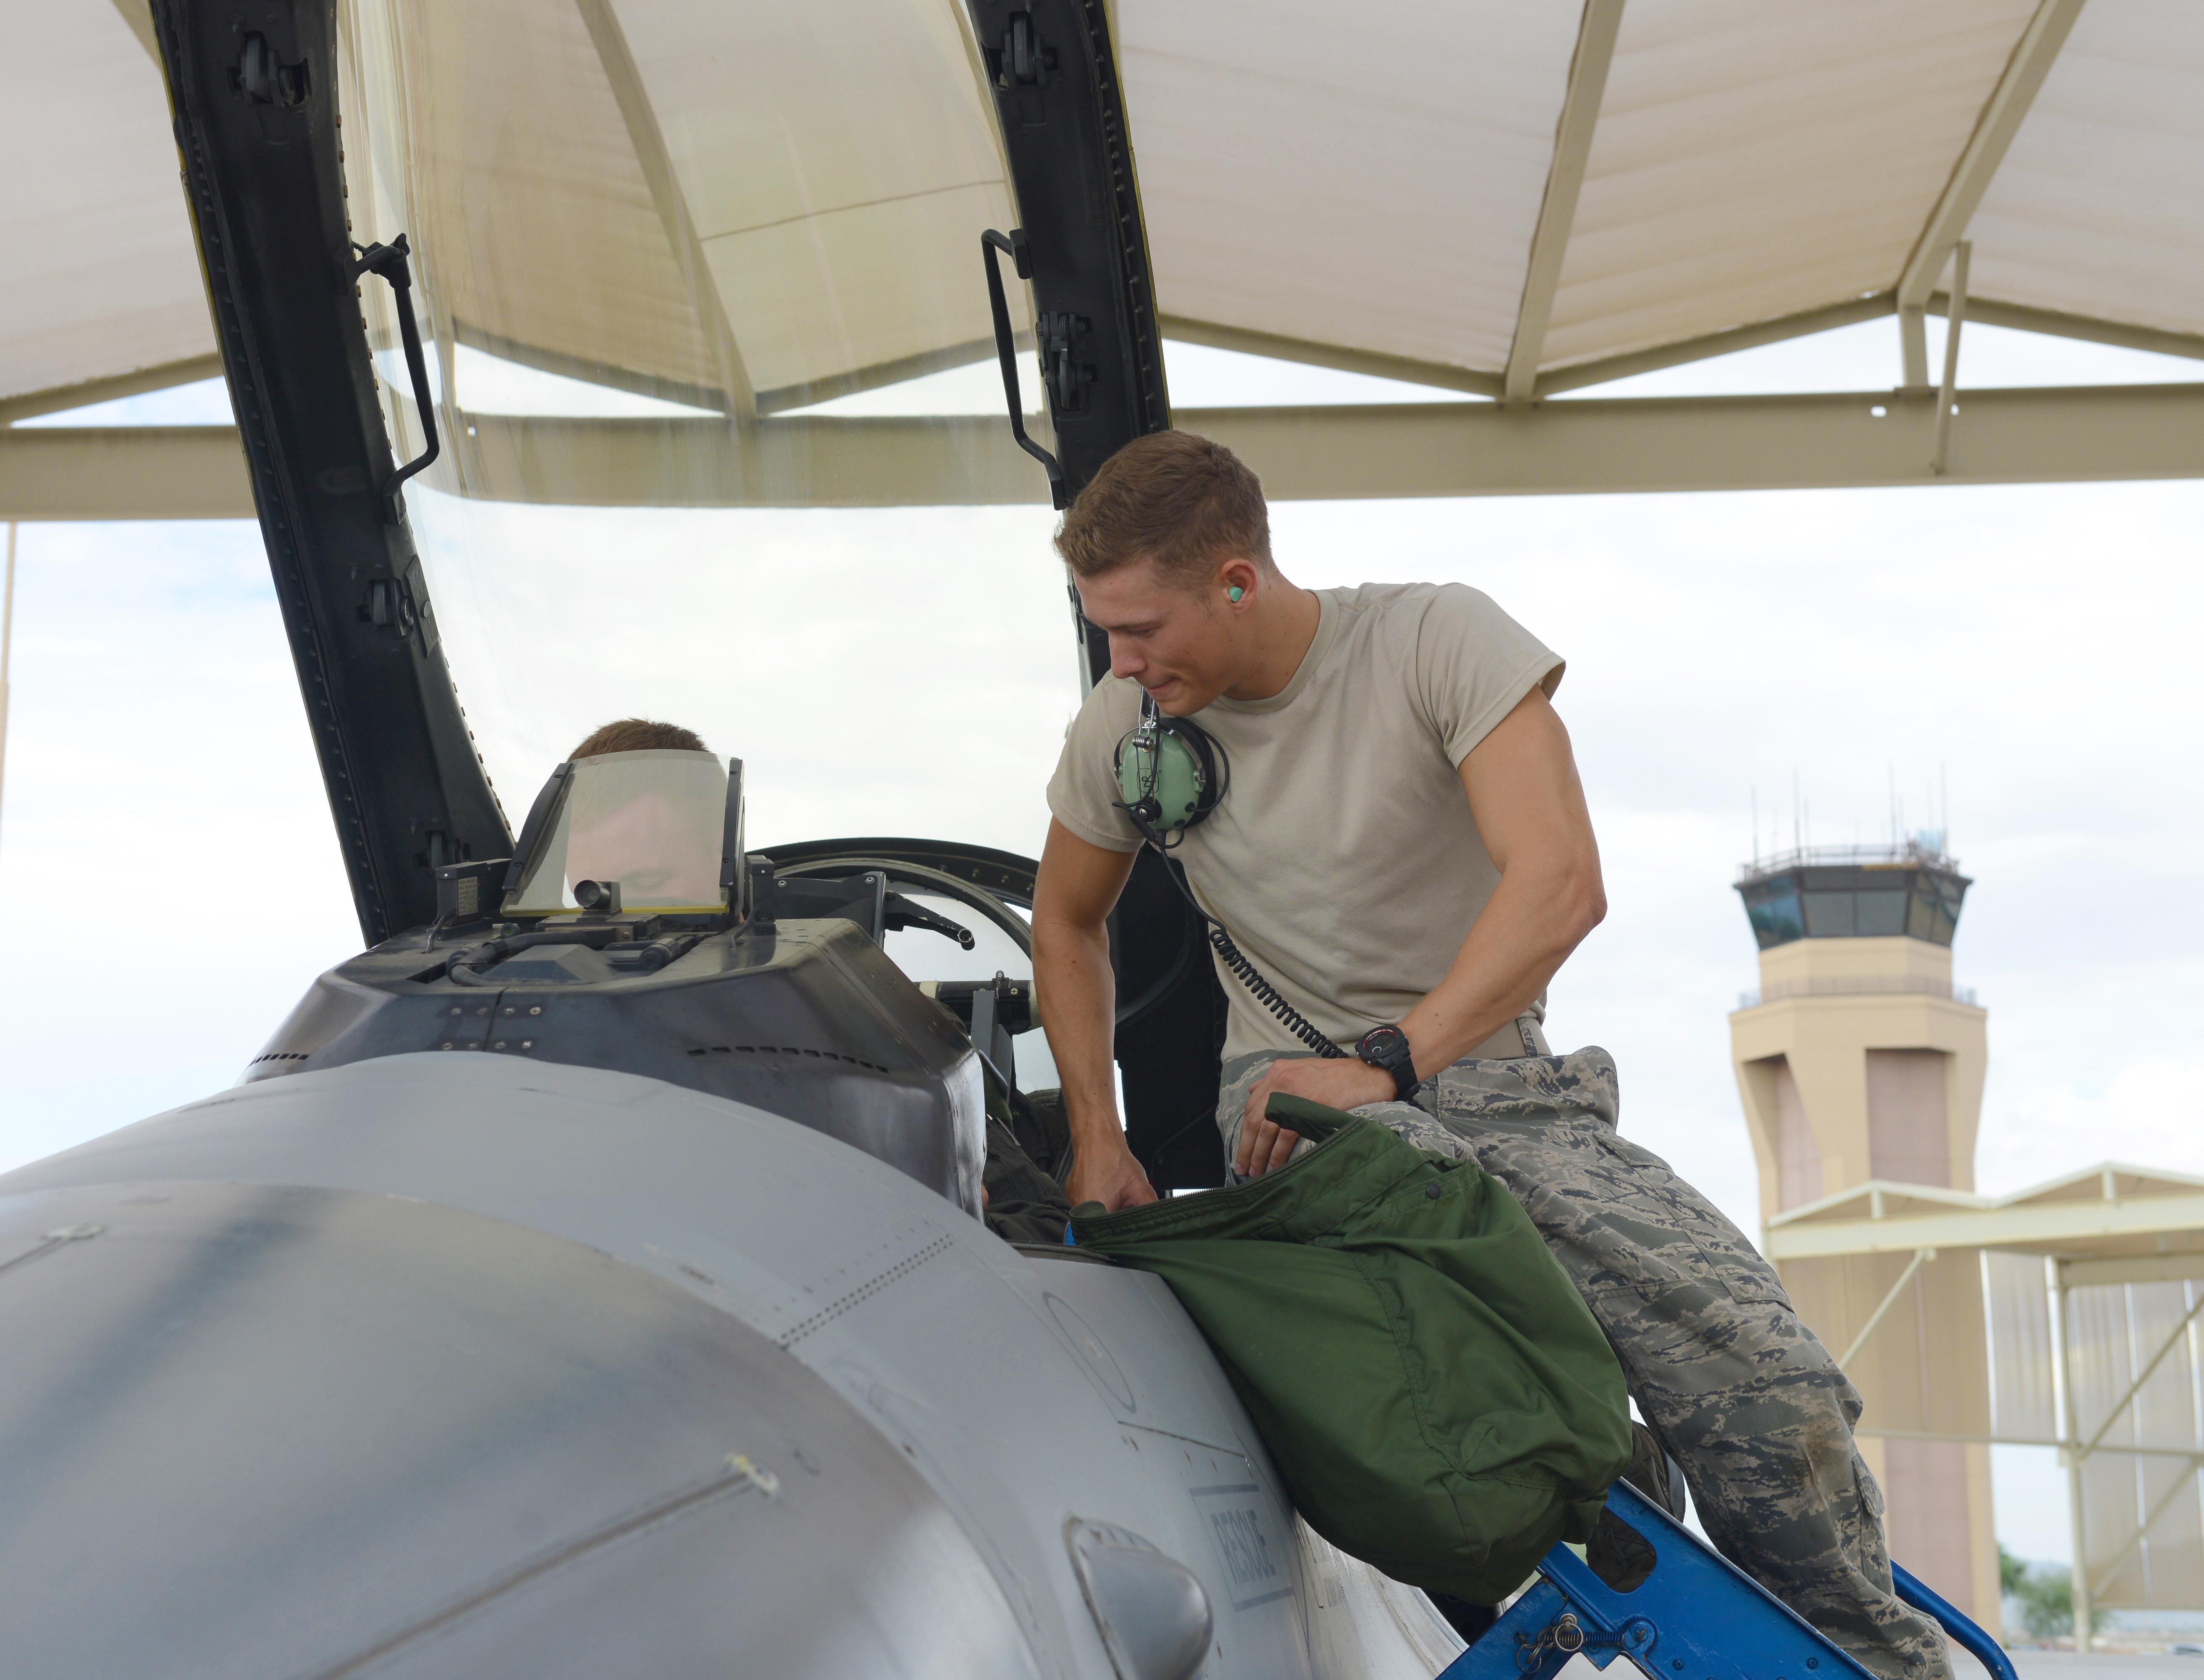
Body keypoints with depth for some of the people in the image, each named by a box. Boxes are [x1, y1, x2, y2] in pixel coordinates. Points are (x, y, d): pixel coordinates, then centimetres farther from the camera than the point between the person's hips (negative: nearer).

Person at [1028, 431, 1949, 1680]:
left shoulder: (1438, 639, -12)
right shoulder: (1124, 730, 1)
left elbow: (1560, 885, -22)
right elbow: (1068, 922, 19)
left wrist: (1385, 1061, -28)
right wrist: (1099, 1139, 12)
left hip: (1495, 1080, -1)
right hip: (1295, 1094, 1)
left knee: (1773, 1384, -19)